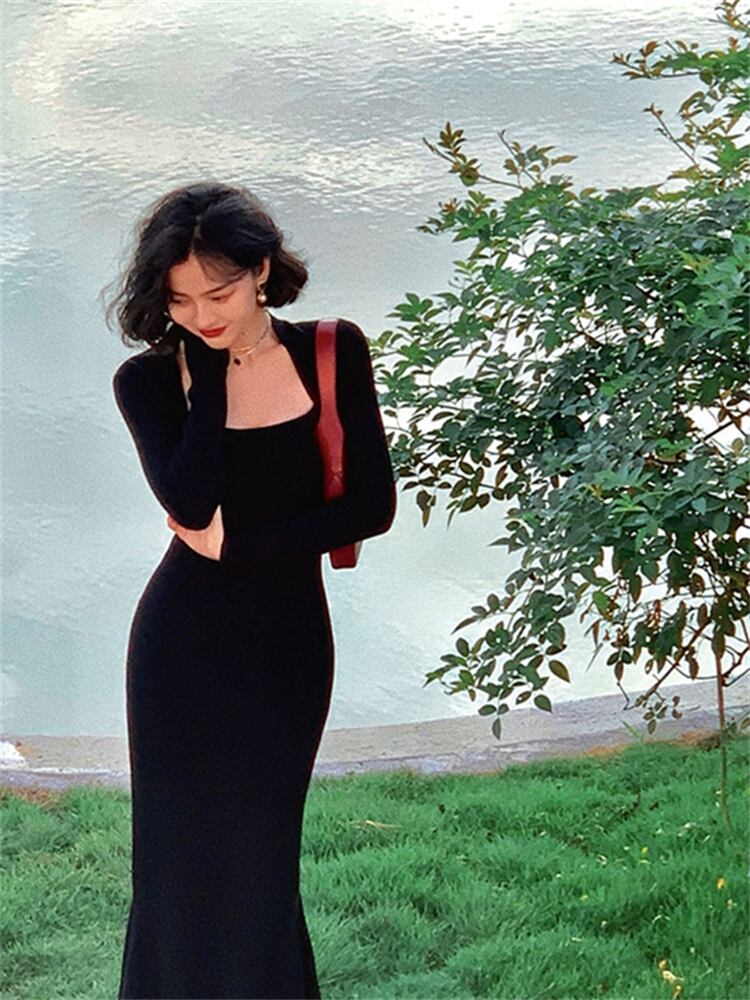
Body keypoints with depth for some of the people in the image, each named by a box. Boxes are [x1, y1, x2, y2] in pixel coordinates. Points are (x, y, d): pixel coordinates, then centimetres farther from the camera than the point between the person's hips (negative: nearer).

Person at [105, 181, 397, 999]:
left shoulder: (332, 354, -4)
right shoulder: (148, 380, -5)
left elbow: (372, 505, -8)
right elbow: (189, 499, -22)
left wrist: (234, 543, -12)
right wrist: (209, 370, -15)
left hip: (288, 640, 1)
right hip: (184, 644, 0)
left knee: (260, 855, 9)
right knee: (183, 855, 6)